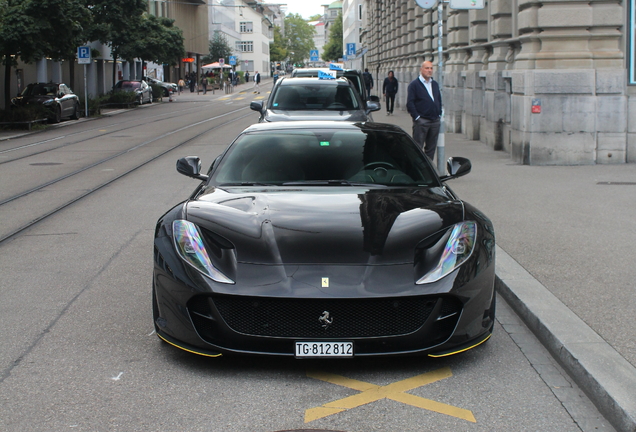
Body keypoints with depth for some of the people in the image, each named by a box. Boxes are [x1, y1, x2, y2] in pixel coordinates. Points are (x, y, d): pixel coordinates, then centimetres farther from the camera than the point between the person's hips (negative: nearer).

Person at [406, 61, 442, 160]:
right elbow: (410, 103, -10)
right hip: (421, 121, -6)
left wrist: (439, 114, 11)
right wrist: (416, 116, -14)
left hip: (435, 121, 6)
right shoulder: (414, 84, -5)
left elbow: (439, 100, 21)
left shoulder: (435, 84, 15)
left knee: (431, 148, 11)